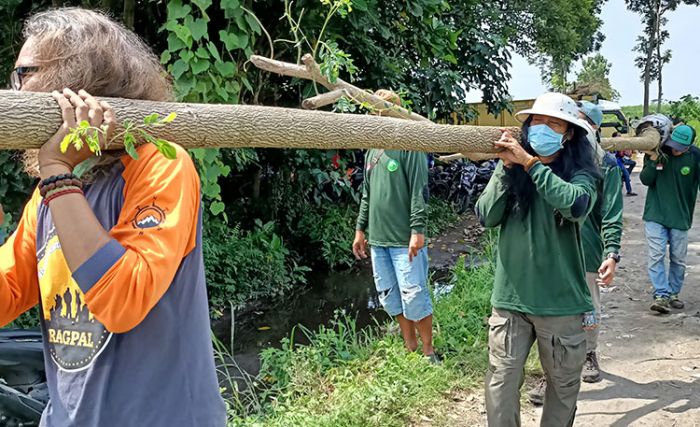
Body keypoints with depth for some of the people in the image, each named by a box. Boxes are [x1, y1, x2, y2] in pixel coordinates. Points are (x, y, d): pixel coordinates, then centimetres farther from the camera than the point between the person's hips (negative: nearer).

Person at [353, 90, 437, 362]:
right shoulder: (373, 151, 15)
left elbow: (419, 191, -12)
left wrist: (418, 230, -18)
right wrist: (361, 229, 16)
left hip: (404, 239, -7)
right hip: (378, 238, 7)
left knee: (413, 296, -3)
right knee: (390, 296, 11)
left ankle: (428, 353, 13)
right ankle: (410, 349, 25)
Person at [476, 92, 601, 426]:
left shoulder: (580, 173, -3)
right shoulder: (511, 167, 3)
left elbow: (576, 205, -25)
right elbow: (486, 217, -7)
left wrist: (530, 163, -23)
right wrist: (507, 168, -15)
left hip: (561, 301, -1)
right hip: (511, 297, 1)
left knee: (563, 385, 14)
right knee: (501, 382, 3)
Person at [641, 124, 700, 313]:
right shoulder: (657, 152, -5)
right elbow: (645, 180, -7)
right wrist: (653, 161, -21)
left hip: (680, 217, 1)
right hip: (655, 215, 0)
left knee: (678, 259, 9)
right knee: (656, 256, -8)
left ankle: (673, 293, 24)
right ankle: (661, 295, -5)